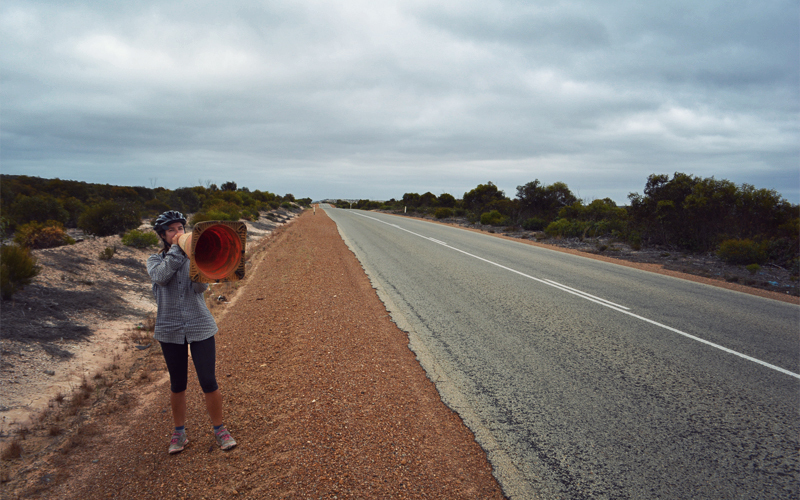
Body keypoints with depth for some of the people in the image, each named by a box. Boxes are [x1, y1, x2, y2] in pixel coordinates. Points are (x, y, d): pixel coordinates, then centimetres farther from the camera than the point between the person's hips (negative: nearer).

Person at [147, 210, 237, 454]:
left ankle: (219, 428, 18)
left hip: (200, 327, -1)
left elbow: (201, 287, -13)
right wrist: (176, 250, -17)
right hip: (170, 330, 1)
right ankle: (179, 432, 30)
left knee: (209, 382, -1)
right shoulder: (155, 260, 4)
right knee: (177, 385, 11)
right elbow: (161, 277, -19)